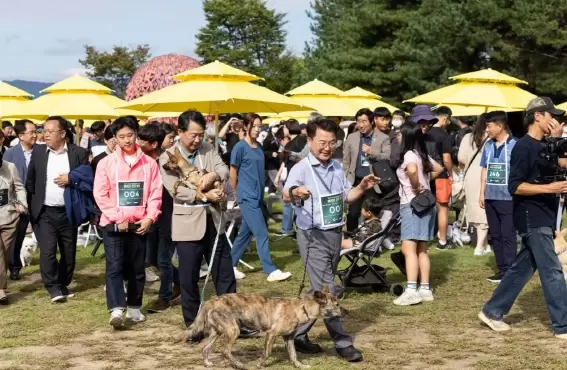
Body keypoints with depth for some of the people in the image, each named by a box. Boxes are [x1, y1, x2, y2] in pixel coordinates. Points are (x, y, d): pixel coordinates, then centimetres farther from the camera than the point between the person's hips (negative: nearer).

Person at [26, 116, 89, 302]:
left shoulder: (79, 153, -2)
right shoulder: (38, 151, 4)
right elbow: (30, 180, 11)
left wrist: (71, 179, -16)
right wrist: (31, 205, 6)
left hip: (68, 212, 0)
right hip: (45, 212, 0)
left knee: (69, 252, 9)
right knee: (47, 250, -8)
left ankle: (63, 284, 26)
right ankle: (53, 287, 1)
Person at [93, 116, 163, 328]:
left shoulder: (149, 163, 4)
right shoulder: (106, 163, 0)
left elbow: (155, 193, 4)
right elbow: (100, 194, -4)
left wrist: (149, 218, -8)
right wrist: (118, 218, -11)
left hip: (139, 224, 2)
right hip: (114, 223, -2)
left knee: (137, 268, 10)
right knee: (115, 266, -11)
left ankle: (134, 308, 21)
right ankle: (116, 310, -18)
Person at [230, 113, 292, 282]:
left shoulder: (259, 147, 11)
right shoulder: (240, 147, -10)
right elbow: (233, 173, -4)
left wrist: (260, 191, 13)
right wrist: (238, 193, 5)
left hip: (257, 196, 7)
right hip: (247, 197, -7)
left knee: (245, 233, 12)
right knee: (261, 233, -8)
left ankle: (231, 265, 22)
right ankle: (271, 271, -6)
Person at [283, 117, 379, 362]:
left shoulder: (337, 168, 9)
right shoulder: (302, 168, -14)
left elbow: (346, 197, 20)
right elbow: (286, 194, -30)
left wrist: (362, 188, 1)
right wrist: (294, 192, -53)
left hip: (335, 234, 7)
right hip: (313, 236, -7)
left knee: (318, 290, 13)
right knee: (326, 291, -8)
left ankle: (297, 333, 25)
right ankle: (342, 342, -1)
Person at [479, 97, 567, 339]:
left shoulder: (545, 146, 16)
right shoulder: (523, 147, -13)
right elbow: (515, 186, -18)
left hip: (543, 217, 9)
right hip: (532, 218, -9)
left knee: (523, 267, 13)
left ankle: (492, 311, 21)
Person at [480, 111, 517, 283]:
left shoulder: (514, 145, -9)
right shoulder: (488, 145, 9)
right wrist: (482, 193, 12)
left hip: (508, 198, -6)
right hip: (490, 197, 6)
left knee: (508, 235, -1)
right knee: (495, 235, 11)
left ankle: (509, 271, 4)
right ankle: (501, 269, 20)